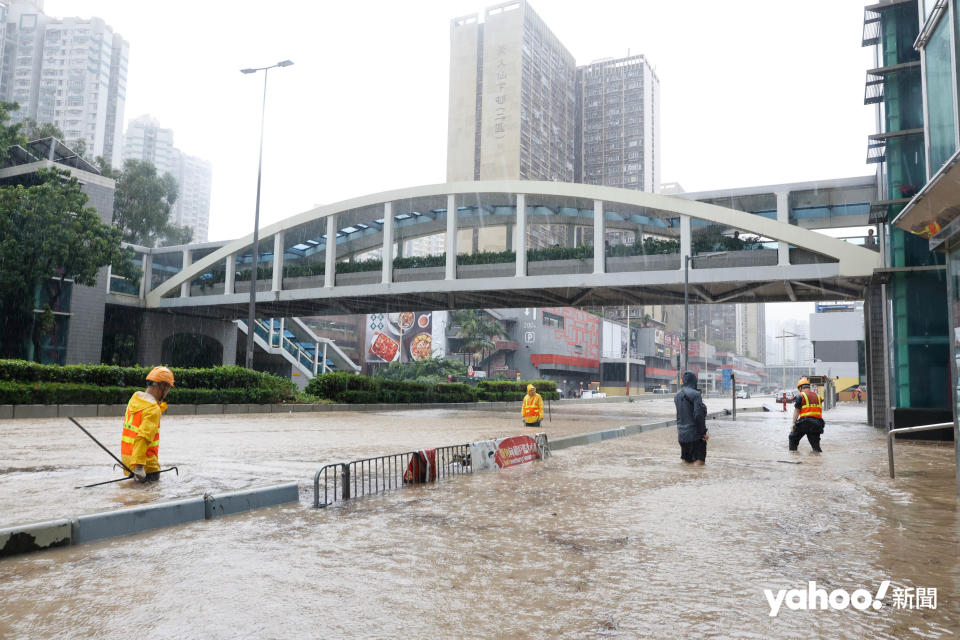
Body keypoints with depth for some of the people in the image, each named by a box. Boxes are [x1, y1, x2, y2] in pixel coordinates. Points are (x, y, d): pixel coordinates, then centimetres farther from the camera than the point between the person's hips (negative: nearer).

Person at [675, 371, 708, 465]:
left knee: (686, 461, 15)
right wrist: (704, 432, -12)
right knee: (698, 461, 2)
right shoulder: (695, 394, -14)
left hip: (681, 434, 7)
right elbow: (698, 415, -20)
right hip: (694, 434, -6)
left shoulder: (677, 395, 7)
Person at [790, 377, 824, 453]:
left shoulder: (800, 396, -2)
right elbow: (820, 411, 20)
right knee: (815, 443, 10)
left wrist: (793, 425, 0)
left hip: (804, 422, -4)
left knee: (793, 438, 15)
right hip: (817, 423, 4)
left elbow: (796, 411, -3)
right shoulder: (817, 396, 15)